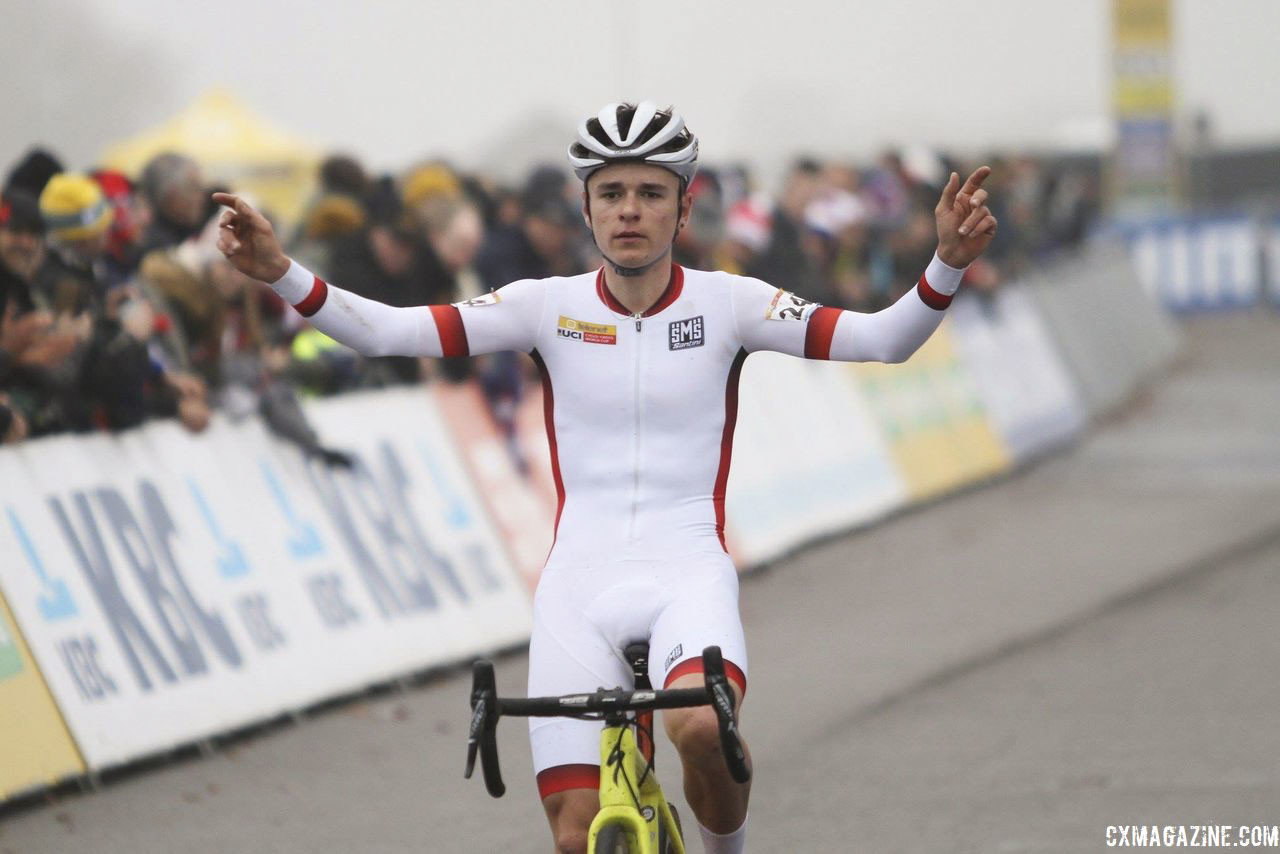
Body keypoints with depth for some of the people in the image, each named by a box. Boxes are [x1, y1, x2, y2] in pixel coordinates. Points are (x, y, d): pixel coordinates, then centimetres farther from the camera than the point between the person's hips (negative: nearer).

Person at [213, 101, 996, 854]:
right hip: (580, 579, 2)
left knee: (701, 726, -34)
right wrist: (282, 274, -16)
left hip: (688, 573, -2)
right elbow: (391, 332, -2)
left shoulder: (726, 304, 1)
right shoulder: (550, 306, 4)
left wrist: (947, 266, -25)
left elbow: (884, 340, -7)